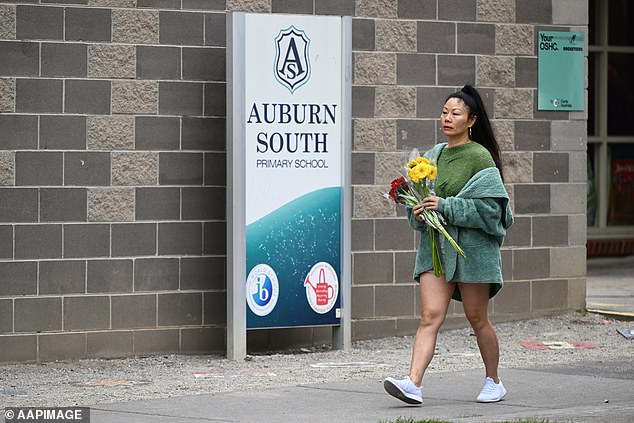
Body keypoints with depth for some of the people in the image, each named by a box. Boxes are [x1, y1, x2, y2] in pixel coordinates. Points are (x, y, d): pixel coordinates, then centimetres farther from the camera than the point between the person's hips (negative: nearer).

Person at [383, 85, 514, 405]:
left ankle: (493, 381, 24)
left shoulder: (479, 157, -6)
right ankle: (413, 384, -19)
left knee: (477, 318, 6)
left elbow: (489, 206, -13)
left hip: (472, 246, -4)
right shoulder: (433, 155, 12)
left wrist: (446, 206, -19)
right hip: (435, 245, 5)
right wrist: (418, 211, -4)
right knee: (430, 316, -8)